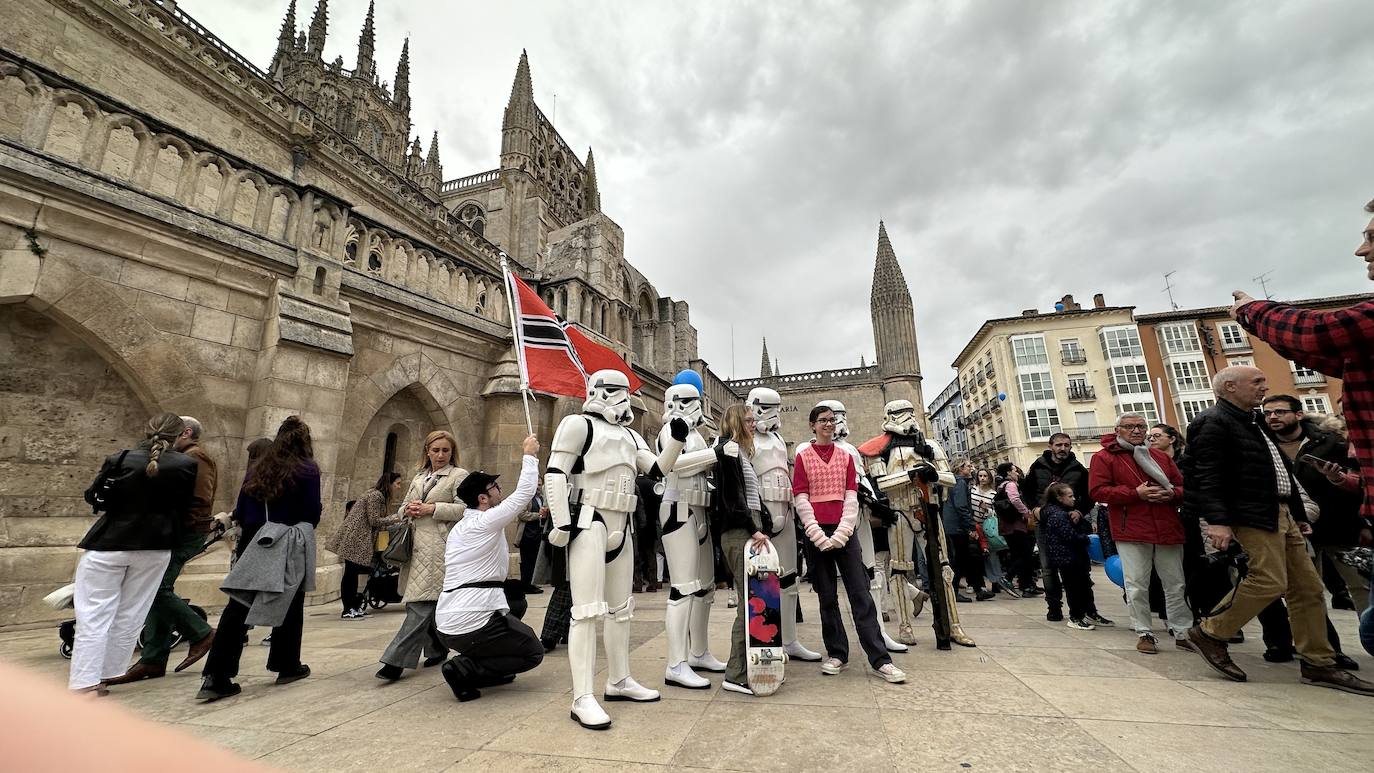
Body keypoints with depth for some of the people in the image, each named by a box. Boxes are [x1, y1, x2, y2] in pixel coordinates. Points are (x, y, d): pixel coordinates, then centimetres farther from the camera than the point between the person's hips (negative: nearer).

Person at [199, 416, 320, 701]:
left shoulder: (259, 469, 9)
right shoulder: (308, 470, -7)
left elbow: (241, 511, 10)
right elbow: (312, 513, -8)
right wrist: (312, 516, 14)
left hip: (256, 542, 4)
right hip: (292, 546, -4)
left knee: (240, 605, 3)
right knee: (290, 604, 10)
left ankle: (216, 677, -3)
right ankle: (287, 666, 22)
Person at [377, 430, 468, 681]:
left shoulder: (459, 475, 0)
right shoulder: (419, 477, 21)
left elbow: (464, 509, -10)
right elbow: (402, 508, 24)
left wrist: (432, 508, -14)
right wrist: (408, 510, 1)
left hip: (438, 547, -6)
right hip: (417, 545, 7)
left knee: (422, 603, -10)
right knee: (429, 604, 12)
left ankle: (396, 659, -6)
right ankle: (438, 650, 27)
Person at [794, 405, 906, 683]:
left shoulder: (846, 456, 10)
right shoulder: (803, 457, 3)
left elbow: (851, 498, 3)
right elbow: (801, 500, -3)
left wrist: (841, 534, -9)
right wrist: (819, 536, -11)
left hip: (844, 532, 2)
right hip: (817, 533, -1)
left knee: (861, 593, 0)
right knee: (827, 595, 7)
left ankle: (879, 660, 5)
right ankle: (836, 653, 19)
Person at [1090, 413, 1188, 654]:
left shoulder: (1161, 457, 14)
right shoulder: (1104, 457, -2)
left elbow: (1182, 486, 18)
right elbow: (1098, 491, -9)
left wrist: (1172, 493, -6)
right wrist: (1136, 493, -17)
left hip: (1168, 531, 5)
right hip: (1130, 532, -4)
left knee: (1175, 584, 13)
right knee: (1137, 587, 1)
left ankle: (1183, 632, 27)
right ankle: (1144, 634, 13)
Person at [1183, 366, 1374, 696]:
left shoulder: (1251, 422, 19)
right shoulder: (1213, 422, -13)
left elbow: (1274, 471, 23)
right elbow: (1207, 477, -21)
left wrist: (1298, 514, 19)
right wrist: (1218, 521, -27)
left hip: (1281, 514, 10)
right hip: (1253, 516, -10)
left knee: (1307, 587, 9)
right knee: (1270, 581, -14)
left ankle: (1318, 664, 18)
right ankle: (1209, 634, 0)